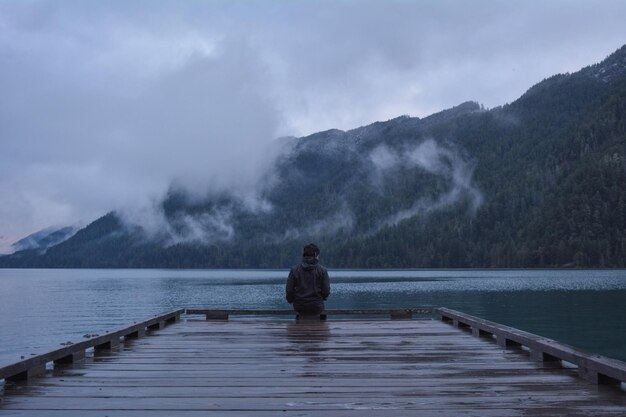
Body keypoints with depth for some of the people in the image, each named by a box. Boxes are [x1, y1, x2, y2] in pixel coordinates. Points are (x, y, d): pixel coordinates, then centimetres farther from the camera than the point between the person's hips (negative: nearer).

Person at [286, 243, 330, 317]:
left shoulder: (294, 270, -2)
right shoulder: (322, 270, -5)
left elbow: (289, 290, -2)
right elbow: (326, 291, -6)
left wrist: (290, 300, 17)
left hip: (299, 308, 2)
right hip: (317, 308, -2)